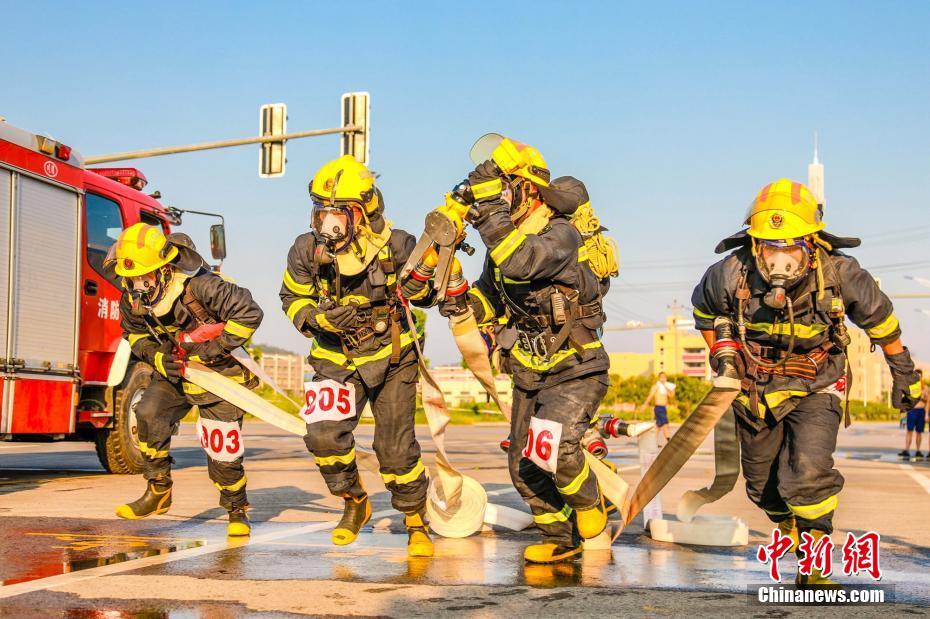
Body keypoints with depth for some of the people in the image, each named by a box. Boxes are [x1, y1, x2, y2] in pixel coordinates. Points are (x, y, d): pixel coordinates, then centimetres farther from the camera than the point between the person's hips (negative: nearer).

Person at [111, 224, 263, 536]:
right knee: (149, 415, -16)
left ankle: (237, 511, 16)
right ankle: (158, 492, 0)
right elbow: (134, 333, 8)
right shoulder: (131, 300, -12)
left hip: (218, 371, -5)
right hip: (174, 370, 6)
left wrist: (215, 347, -26)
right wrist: (157, 357, -12)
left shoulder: (200, 287, -32)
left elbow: (249, 312, -27)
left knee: (222, 449, -5)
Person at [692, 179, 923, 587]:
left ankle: (814, 566, -3)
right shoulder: (731, 275, -21)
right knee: (764, 488, 12)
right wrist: (722, 353, -5)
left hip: (816, 389, -2)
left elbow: (880, 318, -3)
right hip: (757, 389, 2)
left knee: (808, 474, -22)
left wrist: (905, 375, 6)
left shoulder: (839, 274, -23)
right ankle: (800, 537, 41)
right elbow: (705, 311, 5)